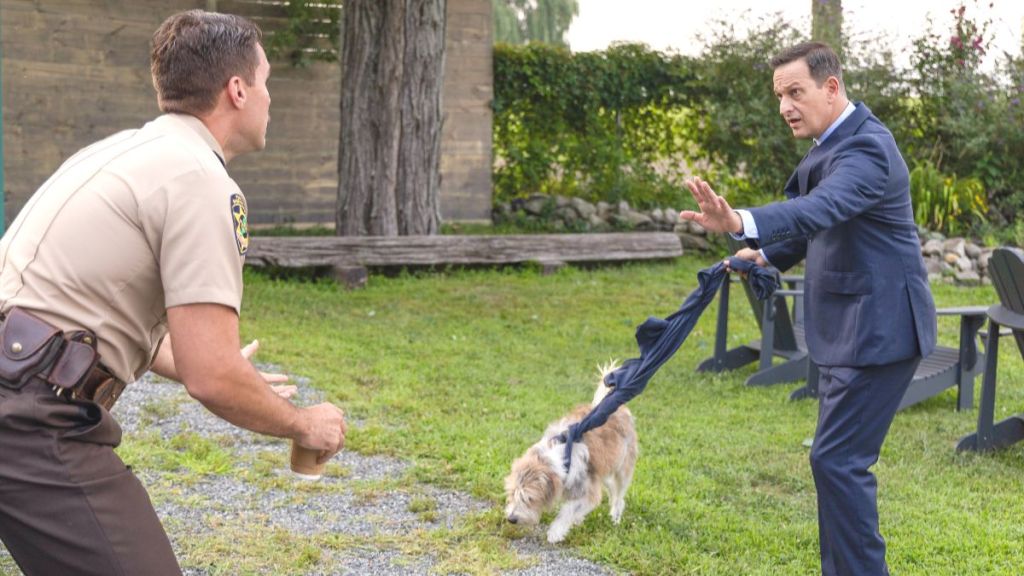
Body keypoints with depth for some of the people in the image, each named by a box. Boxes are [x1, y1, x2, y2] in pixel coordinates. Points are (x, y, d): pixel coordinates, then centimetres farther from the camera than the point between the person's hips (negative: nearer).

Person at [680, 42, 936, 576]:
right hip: (850, 326, 10)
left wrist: (742, 223, -57)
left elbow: (822, 207, -41)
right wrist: (767, 255, 9)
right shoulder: (834, 143, 10)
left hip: (876, 328, -10)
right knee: (839, 458, 16)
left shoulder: (866, 148, -21)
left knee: (838, 459, -10)